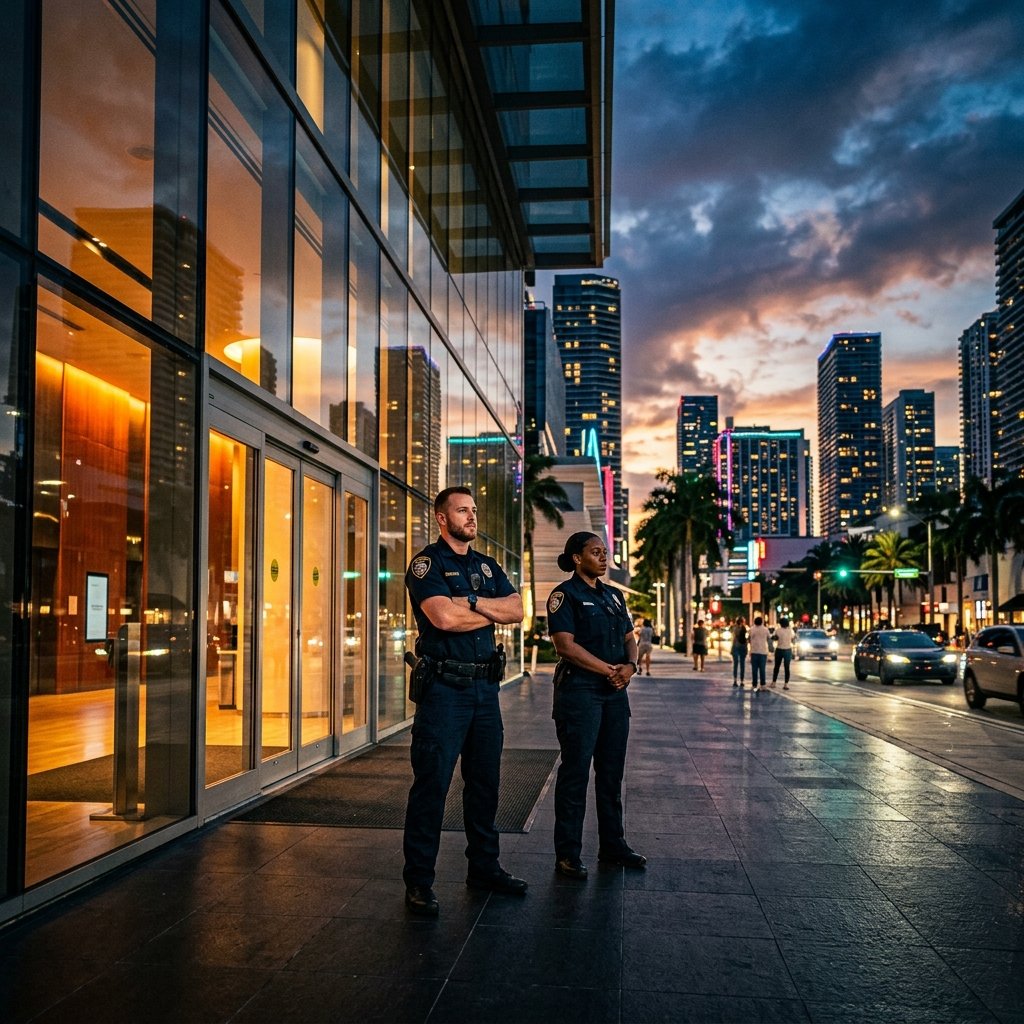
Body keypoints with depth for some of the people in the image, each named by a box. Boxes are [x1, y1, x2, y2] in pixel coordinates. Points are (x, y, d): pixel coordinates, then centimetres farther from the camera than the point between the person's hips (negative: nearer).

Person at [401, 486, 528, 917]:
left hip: (485, 687, 7)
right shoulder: (427, 563, -5)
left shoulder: (487, 566, 15)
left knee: (485, 782, 14)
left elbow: (516, 610, 2)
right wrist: (493, 612, -5)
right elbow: (443, 616, -21)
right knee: (431, 784, -3)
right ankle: (418, 880, 6)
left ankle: (484, 867, 27)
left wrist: (472, 601, -13)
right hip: (443, 687, -7)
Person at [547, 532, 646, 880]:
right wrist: (609, 670, -15)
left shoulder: (613, 596, 16)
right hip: (579, 691, -7)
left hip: (615, 693, 7)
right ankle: (568, 854, 4)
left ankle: (612, 845, 24)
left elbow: (629, 638, 17)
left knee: (612, 772, 13)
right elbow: (565, 644, -15)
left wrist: (630, 665, -4)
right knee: (575, 772, -3)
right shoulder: (565, 595, -6)